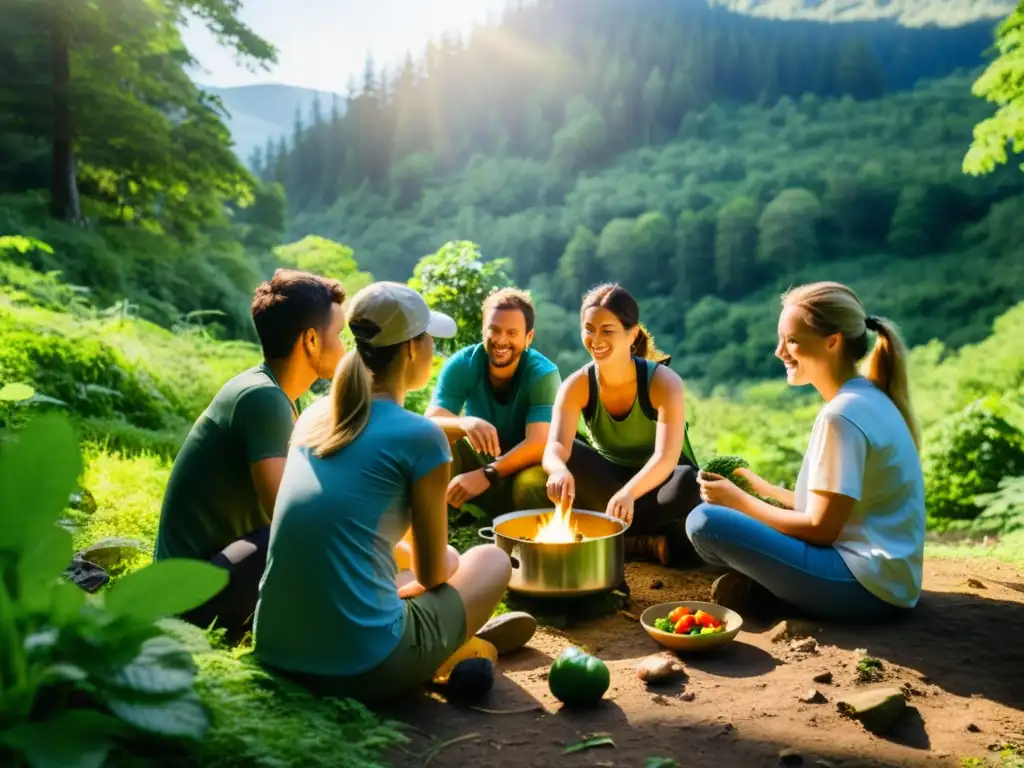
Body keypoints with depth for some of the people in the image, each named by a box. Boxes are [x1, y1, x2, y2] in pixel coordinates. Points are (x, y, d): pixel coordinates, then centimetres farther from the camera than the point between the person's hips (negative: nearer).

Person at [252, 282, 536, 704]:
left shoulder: (315, 415, 7)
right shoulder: (420, 436, -12)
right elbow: (433, 573, 1)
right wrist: (451, 560, 24)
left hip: (275, 654, 7)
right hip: (363, 667, -6)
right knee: (493, 559, 17)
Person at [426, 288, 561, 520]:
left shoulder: (543, 374, -22)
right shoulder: (461, 364, -16)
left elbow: (539, 444, -31)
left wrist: (486, 475, -45)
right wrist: (465, 424, -48)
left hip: (524, 465, -2)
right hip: (477, 458, 3)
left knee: (533, 485, -37)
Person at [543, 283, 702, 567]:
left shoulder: (664, 382, -22)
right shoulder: (576, 386, -14)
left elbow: (666, 457, -35)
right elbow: (555, 448, -30)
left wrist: (629, 493, -56)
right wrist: (559, 470, -55)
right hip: (609, 481, 3)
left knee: (689, 483, -38)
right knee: (566, 458, -28)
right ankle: (647, 541, -26)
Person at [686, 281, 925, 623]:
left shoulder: (841, 414, -19)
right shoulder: (869, 399, 10)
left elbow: (820, 528, -17)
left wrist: (739, 500, -7)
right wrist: (759, 488, 10)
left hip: (865, 585, -10)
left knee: (705, 521, -19)